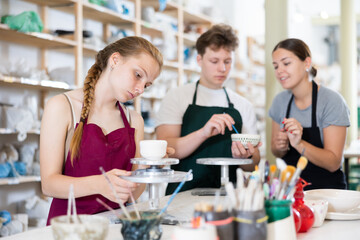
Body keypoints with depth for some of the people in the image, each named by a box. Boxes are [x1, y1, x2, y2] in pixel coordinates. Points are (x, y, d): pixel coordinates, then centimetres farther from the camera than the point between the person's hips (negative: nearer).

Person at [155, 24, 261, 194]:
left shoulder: (244, 106, 12)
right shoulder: (177, 97, 4)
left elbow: (254, 165, 12)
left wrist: (244, 156, -11)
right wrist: (204, 133, -22)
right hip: (183, 196, -2)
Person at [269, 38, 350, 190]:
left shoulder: (332, 101, -10)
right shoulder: (280, 101, 5)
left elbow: (333, 163, -12)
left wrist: (299, 144, -26)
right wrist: (280, 147, -8)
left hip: (326, 189, -4)